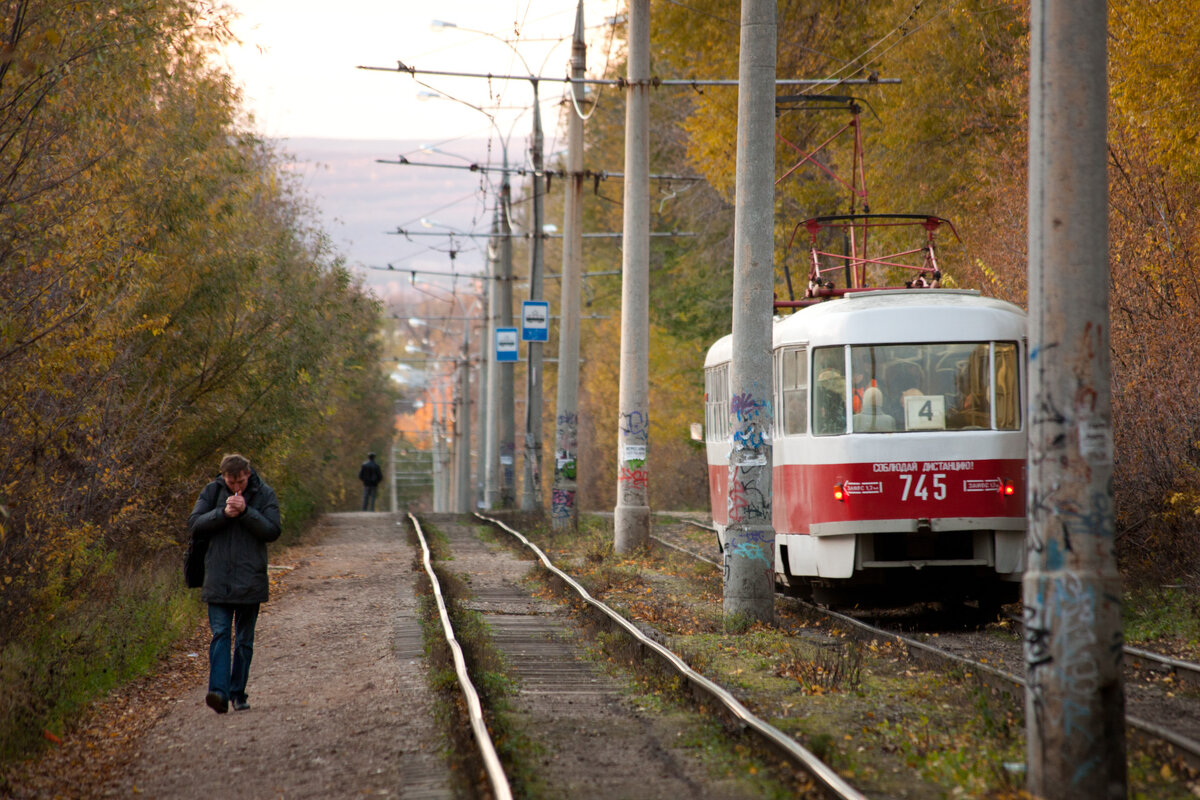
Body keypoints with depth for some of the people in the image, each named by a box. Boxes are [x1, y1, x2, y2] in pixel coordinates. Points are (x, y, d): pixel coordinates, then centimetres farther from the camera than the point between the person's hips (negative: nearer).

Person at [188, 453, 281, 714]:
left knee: (245, 640, 7)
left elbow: (273, 531, -9)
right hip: (218, 579, 0)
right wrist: (223, 513, -17)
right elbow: (194, 525, -3)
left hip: (250, 581, 0)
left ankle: (238, 693, 15)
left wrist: (245, 511, -20)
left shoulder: (264, 494, 0)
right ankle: (219, 692, -18)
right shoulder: (213, 491, 3)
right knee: (220, 634, -10)